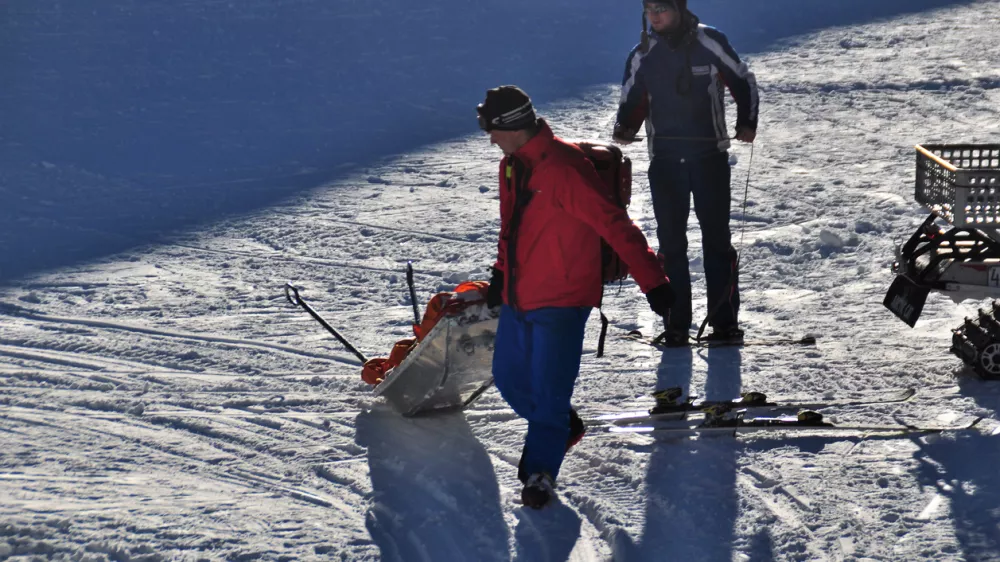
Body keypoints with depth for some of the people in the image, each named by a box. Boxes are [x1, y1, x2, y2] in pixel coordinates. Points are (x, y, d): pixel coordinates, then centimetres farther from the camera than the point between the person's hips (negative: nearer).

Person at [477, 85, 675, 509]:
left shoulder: (564, 170, -22)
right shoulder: (512, 166, 6)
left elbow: (615, 226, -24)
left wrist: (653, 282, -27)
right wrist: (501, 274, 27)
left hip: (560, 302, -9)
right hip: (517, 299, 9)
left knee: (548, 393, -8)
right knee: (509, 380, 17)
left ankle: (541, 472, 6)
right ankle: (560, 429, 40)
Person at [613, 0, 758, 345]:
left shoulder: (710, 43, -5)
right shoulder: (643, 55, 3)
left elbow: (743, 81, 5)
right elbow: (632, 101, 11)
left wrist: (746, 124, -6)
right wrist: (624, 129, -9)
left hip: (710, 155, -2)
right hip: (665, 159, 2)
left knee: (716, 238, 0)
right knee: (671, 242, 0)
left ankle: (725, 322, 4)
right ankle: (676, 325, 3)